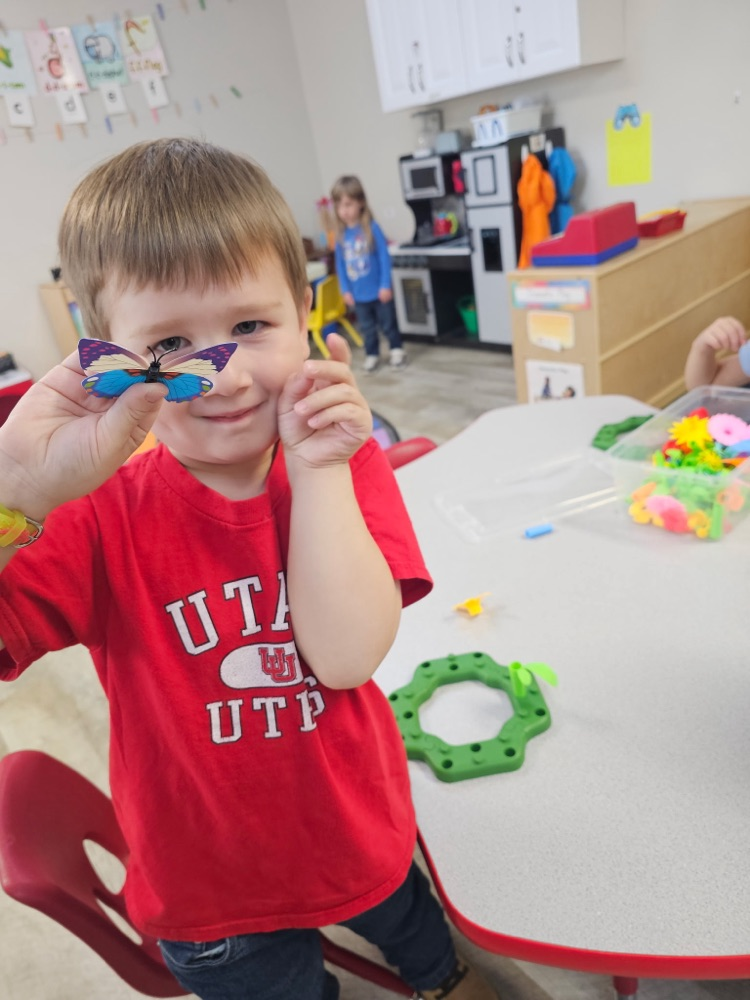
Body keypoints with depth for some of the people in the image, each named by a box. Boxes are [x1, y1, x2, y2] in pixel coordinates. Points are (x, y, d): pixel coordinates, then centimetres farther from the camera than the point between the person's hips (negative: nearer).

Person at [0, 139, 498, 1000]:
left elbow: (347, 656, -29)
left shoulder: (343, 466, -16)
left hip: (365, 839, 3)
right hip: (210, 899, -2)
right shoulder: (101, 516, -22)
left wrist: (316, 468, -32)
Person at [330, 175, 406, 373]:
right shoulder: (341, 234, -2)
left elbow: (384, 257, -11)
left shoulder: (372, 228, -13)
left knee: (388, 323, 11)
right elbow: (340, 264, 4)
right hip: (358, 294, 3)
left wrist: (386, 285, -13)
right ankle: (372, 354, 30)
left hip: (378, 290, -3)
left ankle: (396, 350, 29)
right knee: (366, 327, 15)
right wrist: (345, 290, 2)